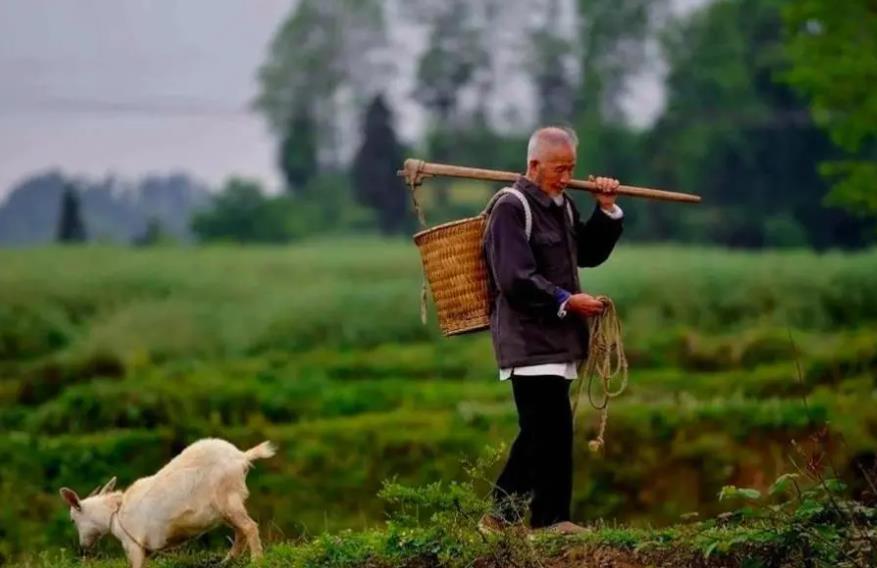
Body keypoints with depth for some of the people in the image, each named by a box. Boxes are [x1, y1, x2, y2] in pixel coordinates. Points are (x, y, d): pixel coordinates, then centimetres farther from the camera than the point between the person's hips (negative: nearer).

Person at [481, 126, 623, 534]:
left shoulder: (563, 206, 16)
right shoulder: (511, 210, -11)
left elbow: (589, 254, 21)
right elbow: (515, 279, -19)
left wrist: (606, 210, 9)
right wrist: (566, 301, -21)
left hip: (556, 340, 9)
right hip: (529, 340, -9)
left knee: (538, 431, 11)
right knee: (553, 428, -11)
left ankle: (500, 516, 16)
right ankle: (551, 519, -6)